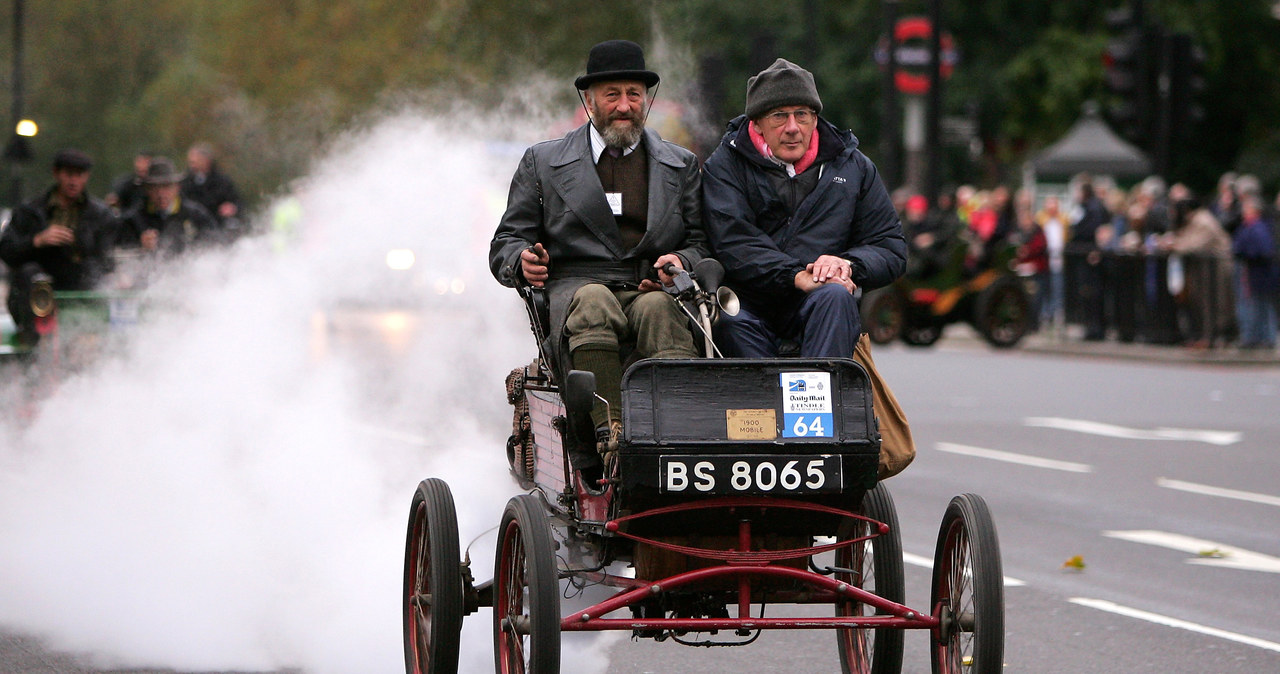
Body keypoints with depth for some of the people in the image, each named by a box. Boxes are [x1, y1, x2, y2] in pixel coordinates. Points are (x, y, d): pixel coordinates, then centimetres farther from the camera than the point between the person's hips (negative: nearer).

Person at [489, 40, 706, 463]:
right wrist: (522, 262, -10)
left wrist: (681, 262, -9)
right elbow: (505, 245, 14)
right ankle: (608, 435, -49)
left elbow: (703, 243, 15)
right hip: (576, 284, -1)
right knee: (594, 302, -37)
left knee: (659, 310, -36)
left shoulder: (681, 166, 22)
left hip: (655, 290, 1)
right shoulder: (543, 162, 19)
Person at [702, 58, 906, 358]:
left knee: (836, 296, -33)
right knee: (730, 323, -36)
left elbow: (892, 249, 13)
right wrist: (797, 277, -21)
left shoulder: (853, 167, 16)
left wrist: (849, 264, -10)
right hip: (748, 305, -2)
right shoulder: (725, 166, 9)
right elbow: (732, 244, -7)